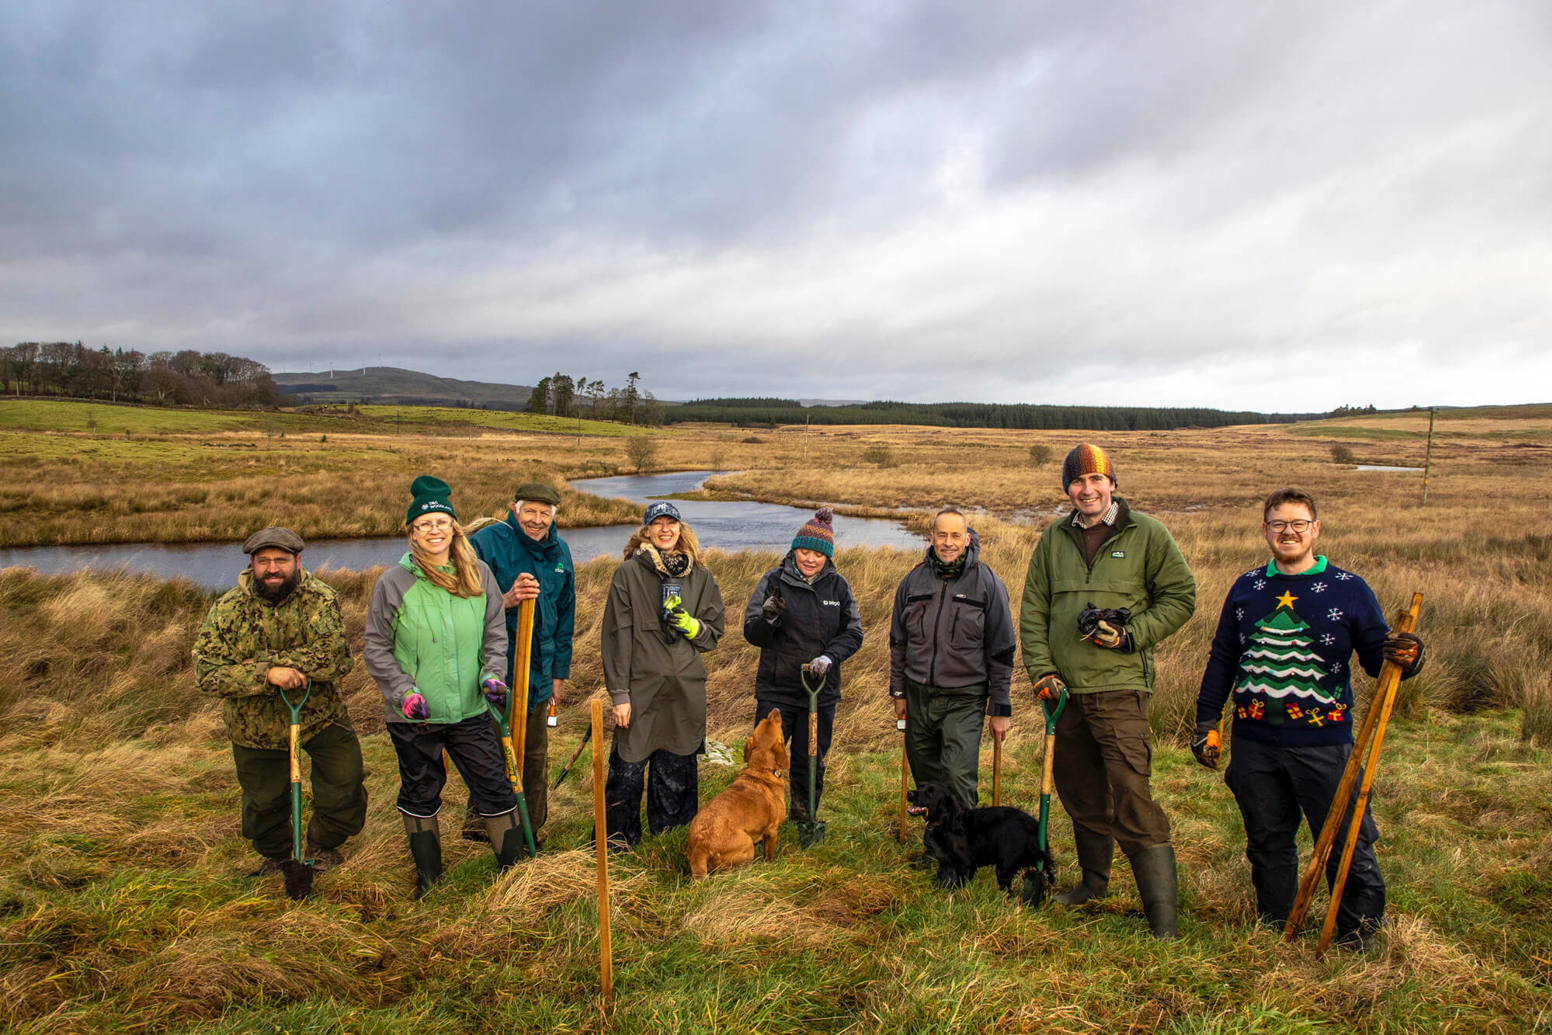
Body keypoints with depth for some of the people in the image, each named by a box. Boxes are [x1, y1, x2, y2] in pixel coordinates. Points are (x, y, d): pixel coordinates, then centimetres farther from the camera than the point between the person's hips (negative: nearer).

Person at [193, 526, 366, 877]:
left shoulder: (320, 599, -15)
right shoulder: (228, 610, -13)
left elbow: (337, 656, -28)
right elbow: (206, 674, -19)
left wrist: (266, 660, -31)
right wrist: (266, 675, -33)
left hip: (320, 714, 0)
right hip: (255, 725, 1)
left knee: (345, 783, 3)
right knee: (264, 802, 17)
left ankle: (322, 846, 32)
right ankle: (276, 855, 47)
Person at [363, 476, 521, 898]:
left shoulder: (479, 575, -1)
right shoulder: (394, 582, -8)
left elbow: (496, 635, 7)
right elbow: (376, 649, -2)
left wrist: (493, 674, -8)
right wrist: (404, 691, -12)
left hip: (471, 709, 2)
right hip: (414, 715, -1)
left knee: (495, 786, 5)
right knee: (420, 793, 15)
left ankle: (515, 867, 23)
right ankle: (427, 876, 34)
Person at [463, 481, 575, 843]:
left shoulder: (559, 551, 9)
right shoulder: (486, 543, -10)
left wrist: (559, 671, 16)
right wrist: (505, 601, -30)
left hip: (538, 672, 6)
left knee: (535, 756, 14)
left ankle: (529, 831, 29)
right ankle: (480, 826, 13)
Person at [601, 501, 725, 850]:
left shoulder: (700, 576, 9)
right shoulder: (629, 573, -2)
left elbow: (715, 631, 14)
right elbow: (616, 636, -4)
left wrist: (692, 626, -9)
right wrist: (619, 693, -8)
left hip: (685, 690, 3)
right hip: (641, 688, -3)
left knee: (677, 770, 11)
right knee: (628, 769, 2)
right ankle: (619, 840, 22)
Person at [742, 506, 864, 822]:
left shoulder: (838, 585, 2)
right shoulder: (774, 580, -5)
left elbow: (853, 633, 3)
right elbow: (752, 634, -6)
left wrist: (828, 657, -14)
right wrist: (768, 619, -28)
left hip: (821, 690, 2)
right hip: (776, 689, -2)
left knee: (810, 763, 14)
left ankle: (803, 821, 34)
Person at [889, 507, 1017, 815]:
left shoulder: (987, 582, -5)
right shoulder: (914, 579, 4)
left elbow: (1001, 650, -2)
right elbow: (898, 640, 15)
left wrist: (1000, 708, -3)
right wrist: (898, 691, 14)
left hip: (964, 699, -4)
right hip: (918, 694, 4)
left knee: (959, 776, -13)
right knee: (925, 773, 13)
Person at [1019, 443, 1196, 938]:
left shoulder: (1146, 534, -2)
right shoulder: (1054, 539, 9)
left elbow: (1180, 597, 2)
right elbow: (1033, 609, 12)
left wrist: (1131, 636, -11)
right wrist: (1041, 669, 2)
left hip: (1120, 686, -5)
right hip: (1065, 688, 5)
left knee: (1130, 796, -10)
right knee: (1080, 791, 17)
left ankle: (1162, 916, -1)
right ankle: (1094, 880, 36)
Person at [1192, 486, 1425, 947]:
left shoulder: (1348, 590, 0)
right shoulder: (1246, 588, 10)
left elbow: (1376, 655, 1)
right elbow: (1222, 658, 15)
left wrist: (1404, 657, -22)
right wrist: (1206, 719, 13)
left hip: (1324, 743, -3)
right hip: (1255, 744, 3)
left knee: (1346, 842, 2)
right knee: (1267, 841, 14)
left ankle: (1361, 933, 23)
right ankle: (1275, 927, 31)